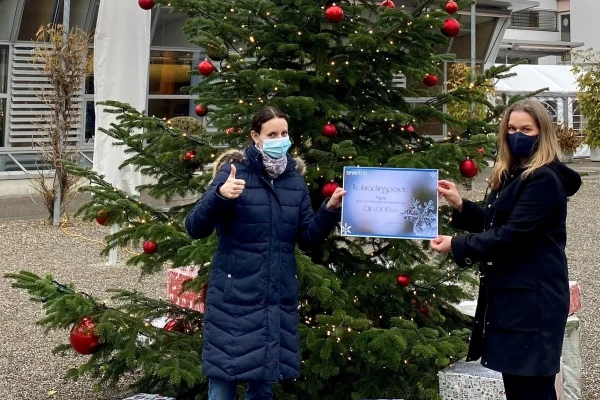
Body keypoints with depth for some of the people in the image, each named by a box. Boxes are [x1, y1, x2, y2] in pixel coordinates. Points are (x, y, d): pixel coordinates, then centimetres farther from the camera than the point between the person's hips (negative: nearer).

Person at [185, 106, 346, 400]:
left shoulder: (295, 179, 7)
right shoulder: (235, 172, -7)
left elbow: (307, 238, 9)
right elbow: (195, 229, -13)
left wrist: (330, 210, -7)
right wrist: (219, 195, -30)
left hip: (278, 297, 4)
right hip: (235, 296, -4)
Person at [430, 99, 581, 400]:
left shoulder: (544, 180, -15)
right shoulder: (510, 176, 15)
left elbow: (511, 235, -21)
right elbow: (494, 224, 21)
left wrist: (457, 246, -14)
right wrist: (460, 206, 6)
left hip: (534, 298, -10)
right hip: (509, 294, 10)